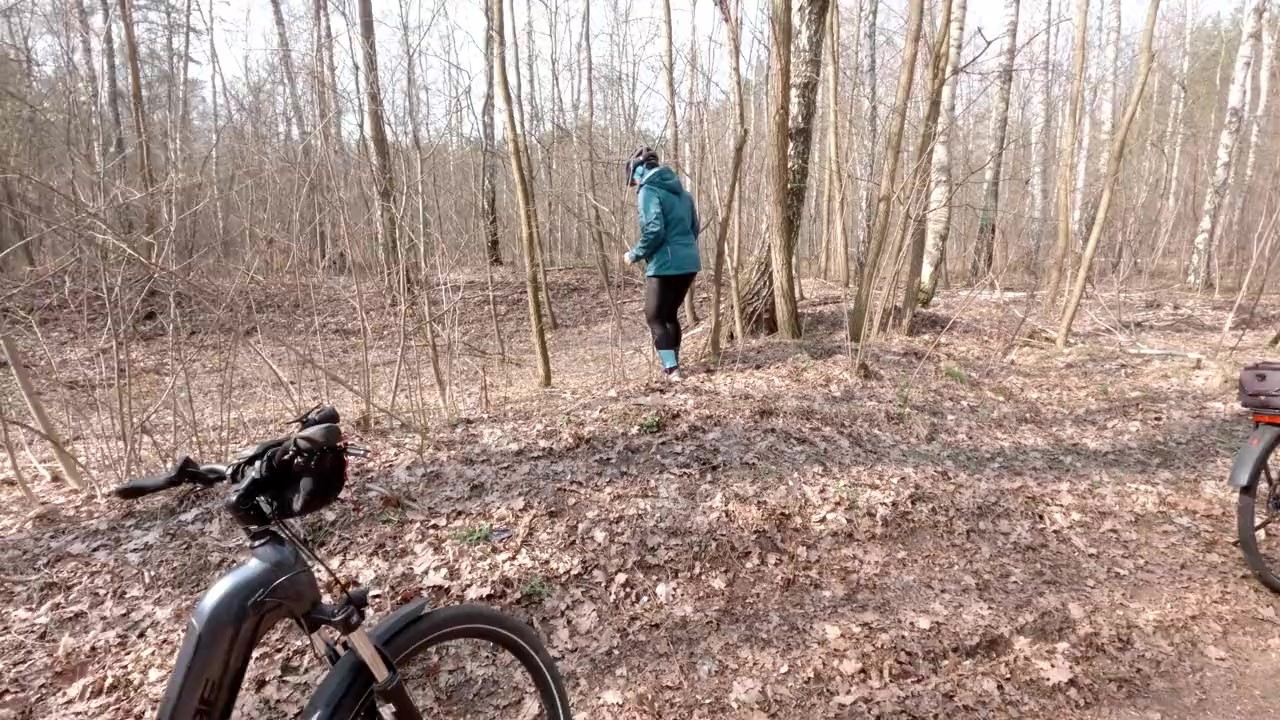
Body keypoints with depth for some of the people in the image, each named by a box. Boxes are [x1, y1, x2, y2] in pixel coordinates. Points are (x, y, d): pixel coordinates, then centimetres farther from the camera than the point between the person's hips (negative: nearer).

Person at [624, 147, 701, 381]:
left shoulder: (648, 190, -9)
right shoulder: (680, 190, 16)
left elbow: (654, 230, -20)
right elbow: (694, 227, 21)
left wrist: (635, 254, -6)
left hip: (665, 265, -8)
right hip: (689, 262, 8)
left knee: (655, 318, 3)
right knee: (670, 314, 21)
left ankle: (672, 370, -4)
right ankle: (672, 365, 27)